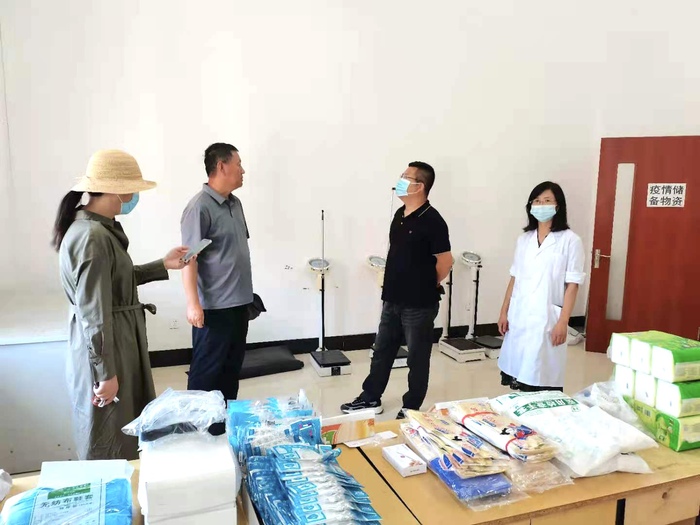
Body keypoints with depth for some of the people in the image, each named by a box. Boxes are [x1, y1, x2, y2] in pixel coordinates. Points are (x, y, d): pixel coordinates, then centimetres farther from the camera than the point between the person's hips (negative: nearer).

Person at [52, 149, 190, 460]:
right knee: (110, 447, 9)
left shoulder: (99, 227, 6)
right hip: (105, 349, -10)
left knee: (126, 433, 24)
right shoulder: (93, 238, -25)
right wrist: (106, 374, -20)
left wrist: (163, 265, 15)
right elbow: (94, 315, -25)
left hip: (119, 344, 10)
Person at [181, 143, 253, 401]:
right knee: (206, 370, 5)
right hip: (214, 307, -8)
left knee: (232, 366, 18)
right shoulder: (199, 207, -15)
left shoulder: (235, 204, 10)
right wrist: (193, 303, -22)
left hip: (239, 302, 8)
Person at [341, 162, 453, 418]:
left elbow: (446, 261, -13)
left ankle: (411, 409, 25)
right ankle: (371, 398, 34)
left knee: (417, 358, 9)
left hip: (419, 304, -8)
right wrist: (400, 283, 13)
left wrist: (427, 286, -2)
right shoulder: (400, 214, 8)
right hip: (393, 300, 8)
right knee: (382, 351, 18)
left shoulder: (432, 220, -17)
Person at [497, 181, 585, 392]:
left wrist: (563, 322, -12)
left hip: (547, 318, -4)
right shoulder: (524, 239, 11)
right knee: (519, 374, 7)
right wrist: (504, 312, 9)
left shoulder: (570, 240, -4)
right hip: (518, 317, 5)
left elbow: (572, 285, -6)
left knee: (544, 379, -3)